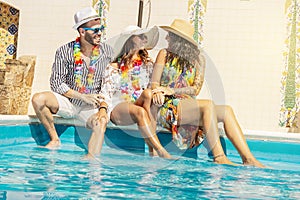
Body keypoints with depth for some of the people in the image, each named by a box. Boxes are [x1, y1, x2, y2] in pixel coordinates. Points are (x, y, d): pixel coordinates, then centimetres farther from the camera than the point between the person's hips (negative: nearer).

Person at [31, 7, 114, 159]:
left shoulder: (107, 52, -1)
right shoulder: (65, 52, -5)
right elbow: (56, 83, -7)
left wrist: (103, 107, -18)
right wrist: (83, 97, -16)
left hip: (92, 106, 0)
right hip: (67, 101, 1)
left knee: (101, 123, -34)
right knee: (38, 99, -25)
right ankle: (55, 140, -9)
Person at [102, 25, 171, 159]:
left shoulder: (147, 64, 18)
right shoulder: (115, 67, 6)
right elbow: (106, 91, -1)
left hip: (140, 105, 3)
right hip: (118, 108, -3)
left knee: (148, 93, -30)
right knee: (140, 112, -36)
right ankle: (162, 153, -46)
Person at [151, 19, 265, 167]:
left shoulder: (198, 59, 14)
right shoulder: (164, 54, 10)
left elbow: (196, 89, 2)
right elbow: (154, 83, 3)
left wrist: (172, 90, -15)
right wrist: (158, 92, -22)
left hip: (187, 103, 4)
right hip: (167, 107, -4)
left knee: (226, 111, -19)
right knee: (208, 105, -31)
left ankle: (248, 159, -29)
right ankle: (219, 157, -40)